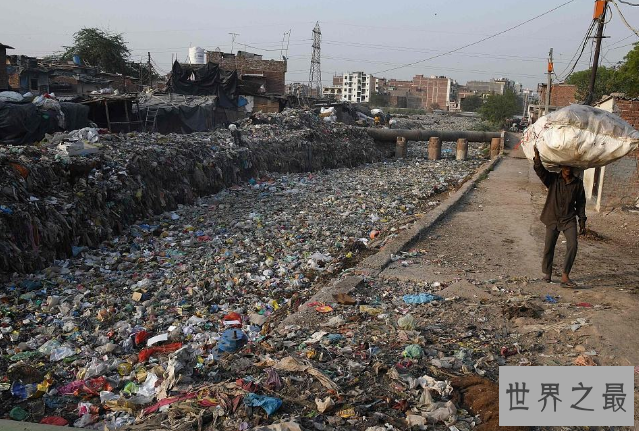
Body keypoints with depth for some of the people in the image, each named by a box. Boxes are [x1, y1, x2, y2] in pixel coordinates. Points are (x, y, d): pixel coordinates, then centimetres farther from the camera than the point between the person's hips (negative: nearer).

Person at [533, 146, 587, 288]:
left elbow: (581, 203, 7)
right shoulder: (553, 179, -3)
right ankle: (547, 273, 27)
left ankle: (565, 277, -9)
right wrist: (537, 156, -38)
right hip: (553, 219, -1)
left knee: (572, 246, -14)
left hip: (569, 220, 1)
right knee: (549, 248, 6)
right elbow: (540, 170, -20)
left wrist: (582, 222, 5)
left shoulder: (578, 183, 2)